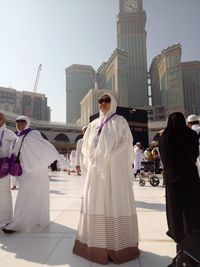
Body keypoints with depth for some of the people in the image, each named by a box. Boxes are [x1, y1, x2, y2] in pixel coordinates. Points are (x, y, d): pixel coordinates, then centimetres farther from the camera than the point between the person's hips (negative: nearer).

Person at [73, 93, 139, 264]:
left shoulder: (119, 121, 2)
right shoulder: (94, 124, 15)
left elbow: (126, 143, -4)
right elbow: (87, 146, 20)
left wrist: (108, 157, -12)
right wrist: (91, 160, 5)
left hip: (114, 168, -4)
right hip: (96, 169, 5)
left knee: (115, 203, -1)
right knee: (95, 204, 6)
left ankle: (118, 246, 12)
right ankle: (97, 244, 19)